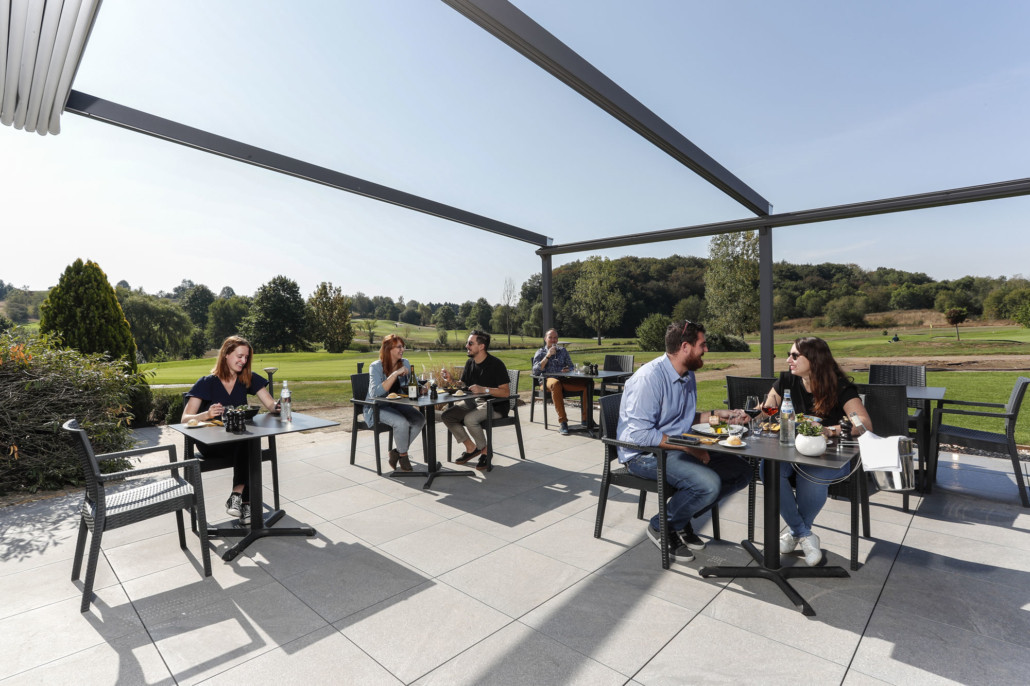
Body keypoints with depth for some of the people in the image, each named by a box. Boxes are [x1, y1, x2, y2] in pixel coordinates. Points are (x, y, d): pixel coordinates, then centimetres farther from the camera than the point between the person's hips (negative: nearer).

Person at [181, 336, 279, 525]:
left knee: (249, 444, -34)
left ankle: (237, 495, -27)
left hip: (241, 439, 3)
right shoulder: (207, 383, -3)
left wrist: (279, 407, -22)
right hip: (212, 444, -3)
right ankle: (246, 500, -30)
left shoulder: (249, 379, 6)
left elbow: (271, 405, 2)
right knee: (247, 443, -34)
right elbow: (185, 420, -7)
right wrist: (206, 415, -28)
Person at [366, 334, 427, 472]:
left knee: (420, 419, -21)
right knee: (402, 422, -32)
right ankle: (403, 456, -4)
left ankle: (396, 451, -2)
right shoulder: (376, 367, -14)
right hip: (377, 408, -6)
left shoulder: (405, 363, 4)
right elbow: (376, 393, -28)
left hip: (397, 405, 6)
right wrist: (395, 373, -32)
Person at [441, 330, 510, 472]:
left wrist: (483, 389, -31)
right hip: (475, 402, 8)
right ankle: (471, 447, 5)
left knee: (469, 419, -32)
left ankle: (485, 451, -6)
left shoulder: (496, 364, -15)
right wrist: (450, 381, -6)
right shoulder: (470, 363, 8)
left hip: (495, 405, -8)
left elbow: (505, 392, -20)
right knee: (447, 416, -9)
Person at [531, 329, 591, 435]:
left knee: (586, 384, -23)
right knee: (556, 384, -42)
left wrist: (567, 369, 1)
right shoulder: (540, 352, 17)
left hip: (564, 380, 4)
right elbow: (535, 371, 2)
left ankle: (586, 418, -17)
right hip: (547, 380, -3)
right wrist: (548, 356, -4)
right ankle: (562, 422, -42)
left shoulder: (563, 351, 27)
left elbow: (570, 366, 25)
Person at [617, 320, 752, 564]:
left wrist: (718, 415, 9)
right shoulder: (649, 378, -22)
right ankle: (662, 526, -1)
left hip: (679, 449, 10)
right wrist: (688, 448, -23)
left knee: (741, 471, 2)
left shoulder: (688, 376, 8)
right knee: (709, 484, -28)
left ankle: (680, 519, 10)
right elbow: (639, 434, -27)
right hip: (644, 454, -9)